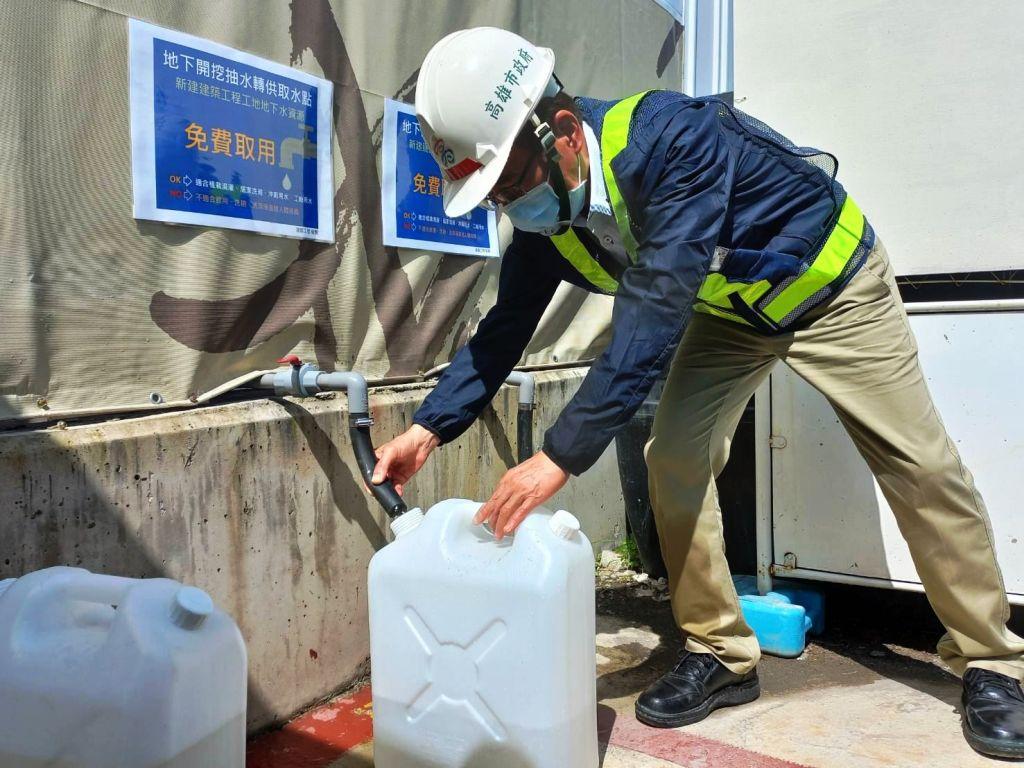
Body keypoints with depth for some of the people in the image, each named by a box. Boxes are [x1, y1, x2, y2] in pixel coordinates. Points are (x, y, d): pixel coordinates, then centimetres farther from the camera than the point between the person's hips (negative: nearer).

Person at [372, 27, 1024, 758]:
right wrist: (430, 427, -17)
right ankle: (721, 655, 7)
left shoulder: (672, 139, -39)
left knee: (921, 465, -3)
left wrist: (562, 455, -45)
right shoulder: (543, 216, -16)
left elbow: (654, 312, -44)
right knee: (674, 459, -8)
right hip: (730, 309, 6)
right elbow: (507, 325, -7)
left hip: (829, 283, -5)